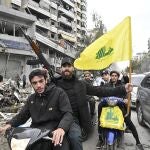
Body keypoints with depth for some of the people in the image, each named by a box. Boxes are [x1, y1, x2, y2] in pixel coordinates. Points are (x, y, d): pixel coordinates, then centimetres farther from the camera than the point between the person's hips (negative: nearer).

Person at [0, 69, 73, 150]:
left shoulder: (59, 92, -2)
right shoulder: (31, 99, 17)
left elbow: (68, 113, -11)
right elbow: (22, 115, 22)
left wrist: (62, 128, -32)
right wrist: (9, 125, 2)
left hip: (55, 133, -5)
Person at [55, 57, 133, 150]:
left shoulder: (81, 84, 10)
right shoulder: (55, 83, 7)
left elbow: (99, 91, 8)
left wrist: (122, 90, 2)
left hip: (73, 118, 1)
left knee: (75, 137, -24)